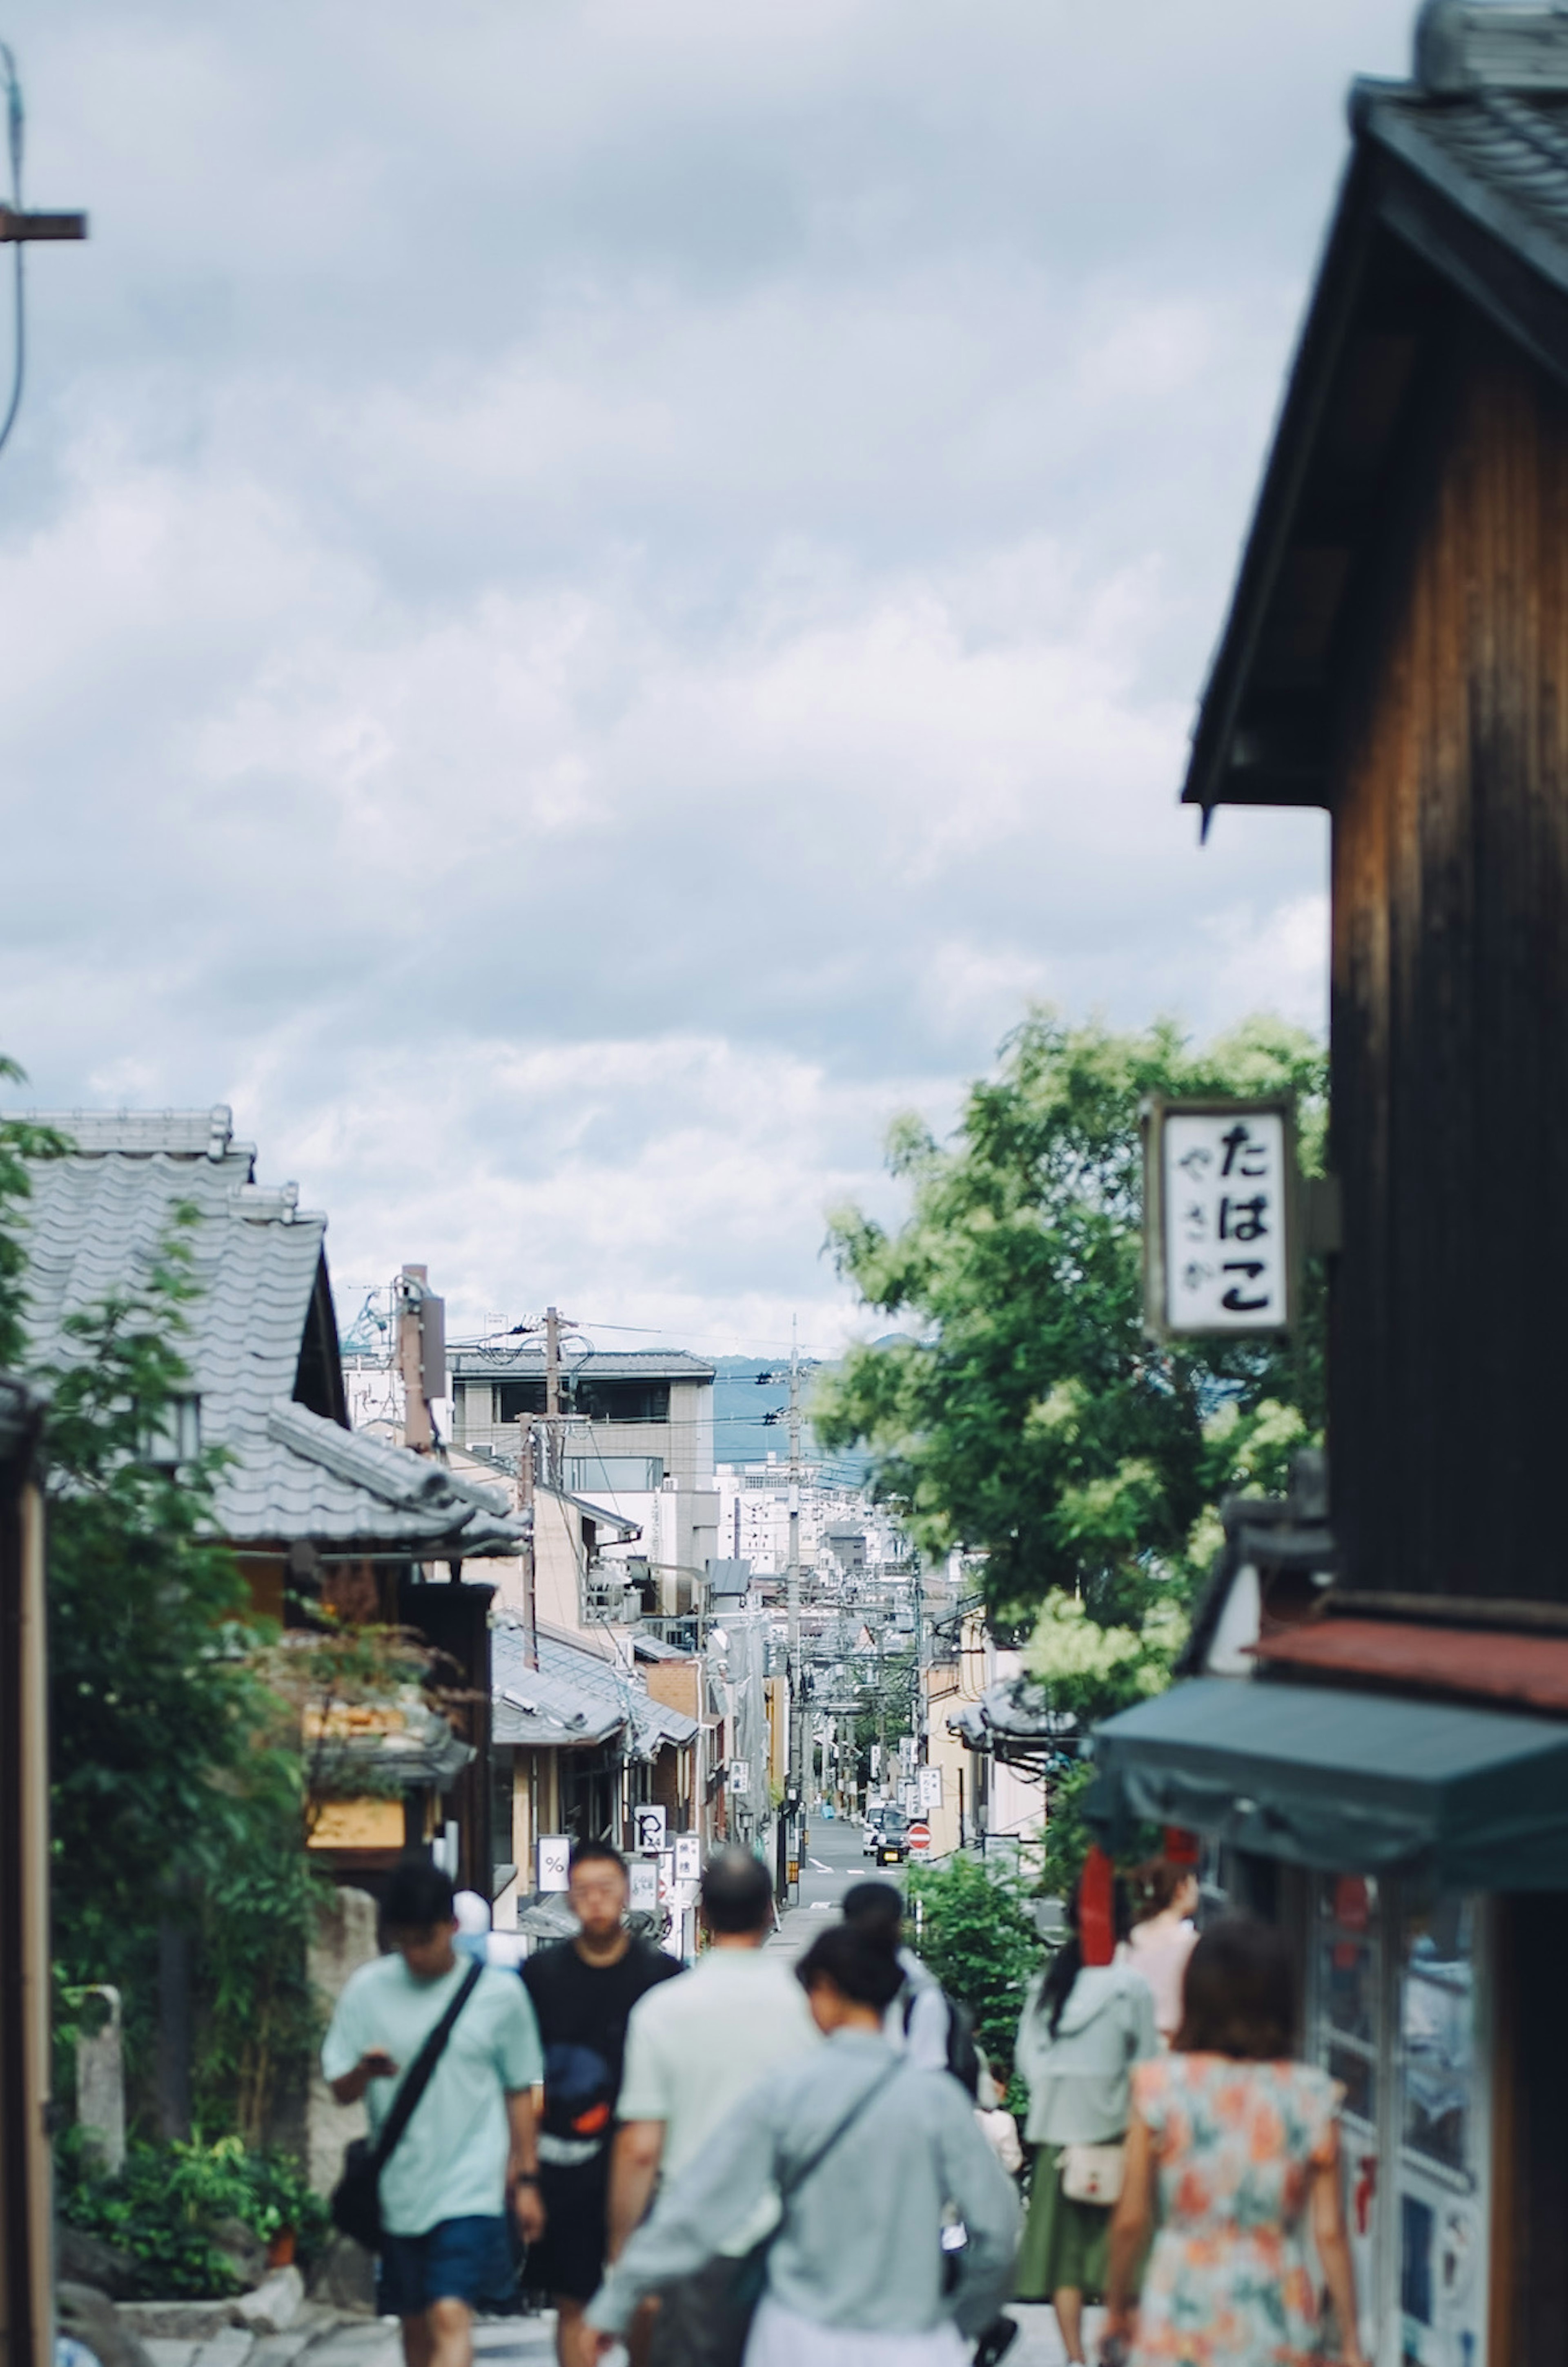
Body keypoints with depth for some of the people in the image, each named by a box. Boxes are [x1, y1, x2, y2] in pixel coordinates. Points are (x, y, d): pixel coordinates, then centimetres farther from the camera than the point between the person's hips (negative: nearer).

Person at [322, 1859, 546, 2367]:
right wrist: (363, 2072, -19)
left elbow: (519, 2092, 8)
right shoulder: (368, 1989, 1)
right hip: (399, 2187, 3)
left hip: (470, 2187, -3)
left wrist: (527, 2179, 9)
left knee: (451, 2317, -18)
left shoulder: (499, 1993, -1)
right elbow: (340, 2090, 4)